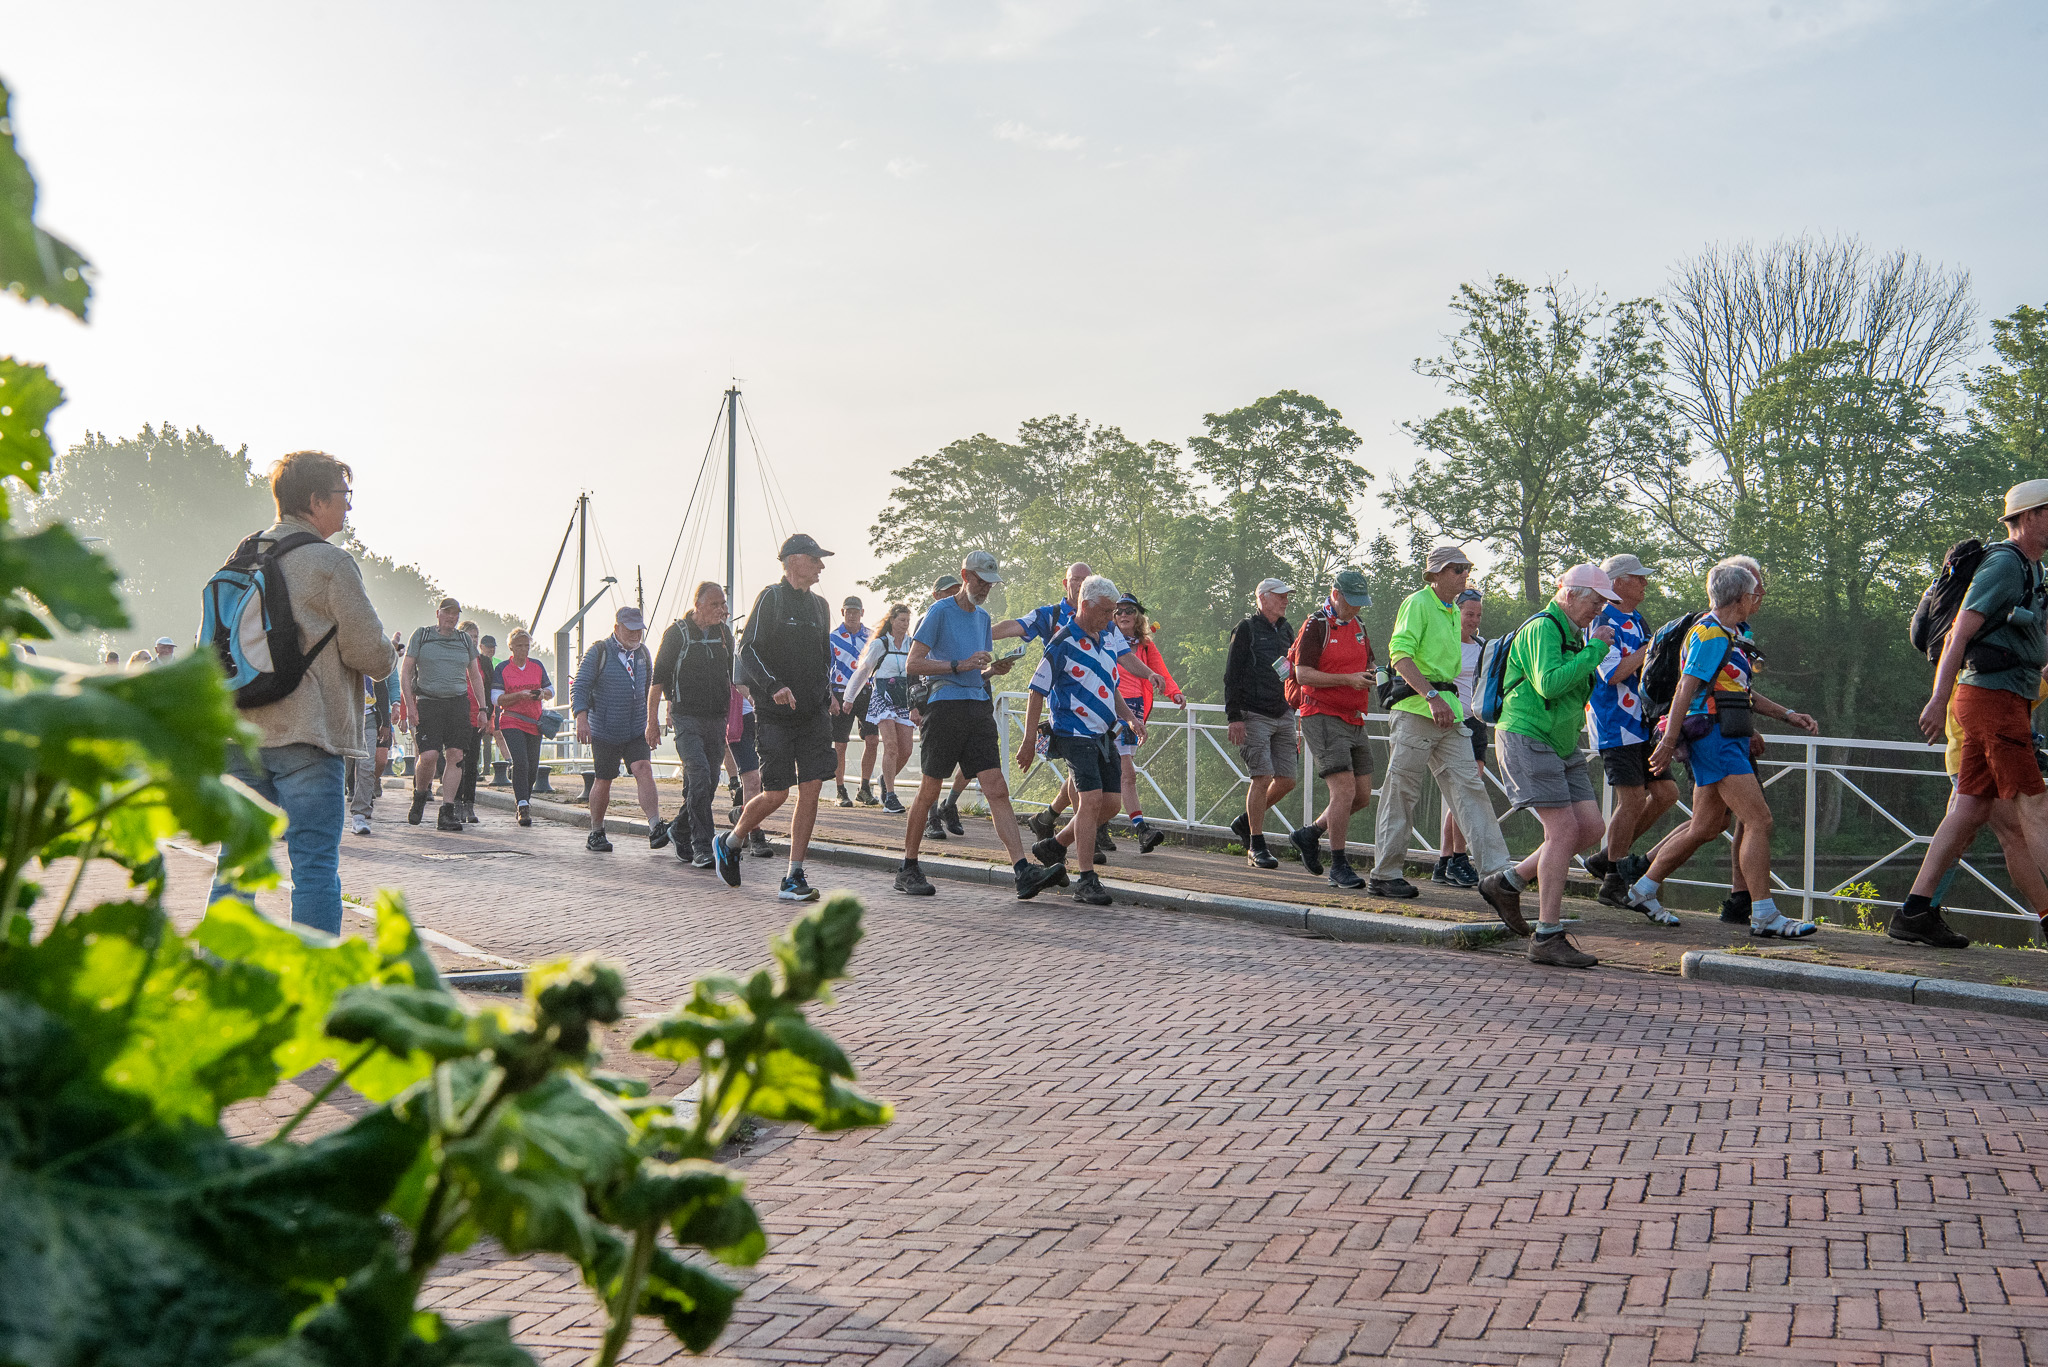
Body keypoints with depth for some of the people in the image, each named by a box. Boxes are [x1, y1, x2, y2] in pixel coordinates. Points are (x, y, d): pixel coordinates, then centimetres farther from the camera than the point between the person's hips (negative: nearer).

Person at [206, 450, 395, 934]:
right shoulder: (330, 563, -9)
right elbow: (369, 653, -10)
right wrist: (389, 656, 12)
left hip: (240, 733, 7)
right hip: (306, 736, -6)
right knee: (315, 867, -2)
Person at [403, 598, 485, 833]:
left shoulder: (465, 640, 15)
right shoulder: (421, 636, 6)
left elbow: (475, 676, 21)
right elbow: (405, 672, 4)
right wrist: (409, 705, -6)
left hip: (458, 703, 3)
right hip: (428, 703, -3)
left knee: (456, 756, -6)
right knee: (428, 756, -14)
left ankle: (447, 812, -4)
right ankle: (420, 795, 15)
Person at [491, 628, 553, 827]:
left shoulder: (537, 666, 10)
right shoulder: (502, 668, 0)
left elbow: (551, 691, 17)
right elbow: (496, 699, -5)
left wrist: (542, 693, -6)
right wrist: (520, 695, -17)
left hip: (534, 723, 4)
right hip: (511, 722, -4)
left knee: (533, 767, 5)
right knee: (520, 763, -18)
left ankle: (521, 802, 26)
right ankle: (523, 807, -18)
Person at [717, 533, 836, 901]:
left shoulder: (819, 605, 16)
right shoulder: (771, 598, -5)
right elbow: (747, 651, -13)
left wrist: (827, 692, 14)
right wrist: (774, 685, -25)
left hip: (813, 715, 6)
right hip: (776, 715, -6)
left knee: (810, 790, -4)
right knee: (776, 794, -5)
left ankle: (793, 879, 1)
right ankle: (729, 843, 23)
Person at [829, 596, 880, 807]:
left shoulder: (871, 637, 10)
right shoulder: (832, 637, 3)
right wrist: (831, 697, -9)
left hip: (867, 694, 2)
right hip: (841, 695, -2)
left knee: (871, 739, -10)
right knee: (840, 745, 0)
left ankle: (865, 788, 1)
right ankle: (841, 792, 10)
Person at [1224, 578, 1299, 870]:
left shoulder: (1286, 630, 17)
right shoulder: (1246, 629, -2)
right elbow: (1232, 676, -6)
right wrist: (1234, 717, -12)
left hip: (1283, 715, 7)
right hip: (1254, 715, -7)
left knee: (1288, 779, 1)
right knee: (1262, 777, -11)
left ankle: (1245, 821, 22)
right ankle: (1256, 847, -2)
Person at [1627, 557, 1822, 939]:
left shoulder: (1736, 634, 19)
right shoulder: (1711, 634, -12)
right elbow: (1686, 690, -17)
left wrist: (1788, 715, 18)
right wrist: (1668, 742, -20)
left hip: (1727, 741, 11)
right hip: (1713, 738, -11)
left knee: (1706, 826, 15)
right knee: (1758, 819, -13)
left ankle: (1644, 890, 24)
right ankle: (1764, 916, -12)